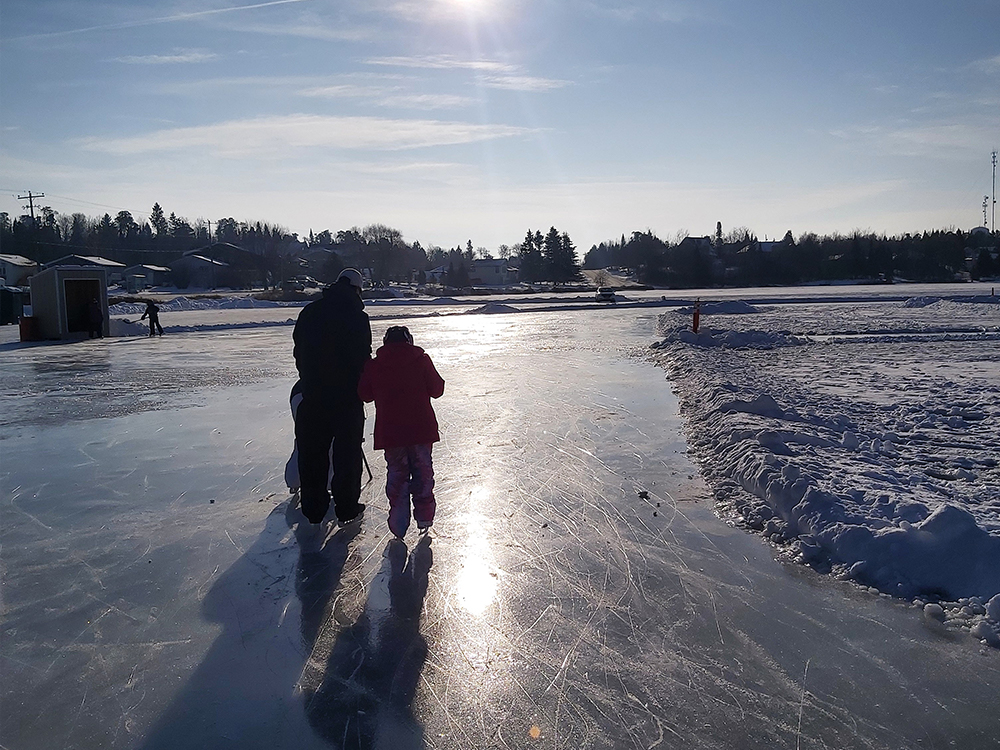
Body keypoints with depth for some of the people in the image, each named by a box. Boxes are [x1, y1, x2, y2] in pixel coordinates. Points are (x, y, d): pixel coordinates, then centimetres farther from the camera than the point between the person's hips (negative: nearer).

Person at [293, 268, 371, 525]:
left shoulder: (309, 312, 4)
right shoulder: (358, 317, -12)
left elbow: (299, 352, 9)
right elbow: (364, 357, -12)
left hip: (313, 395, 4)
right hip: (348, 397, -4)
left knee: (312, 452, 13)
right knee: (347, 452, 8)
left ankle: (313, 508, 21)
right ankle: (347, 508, 14)